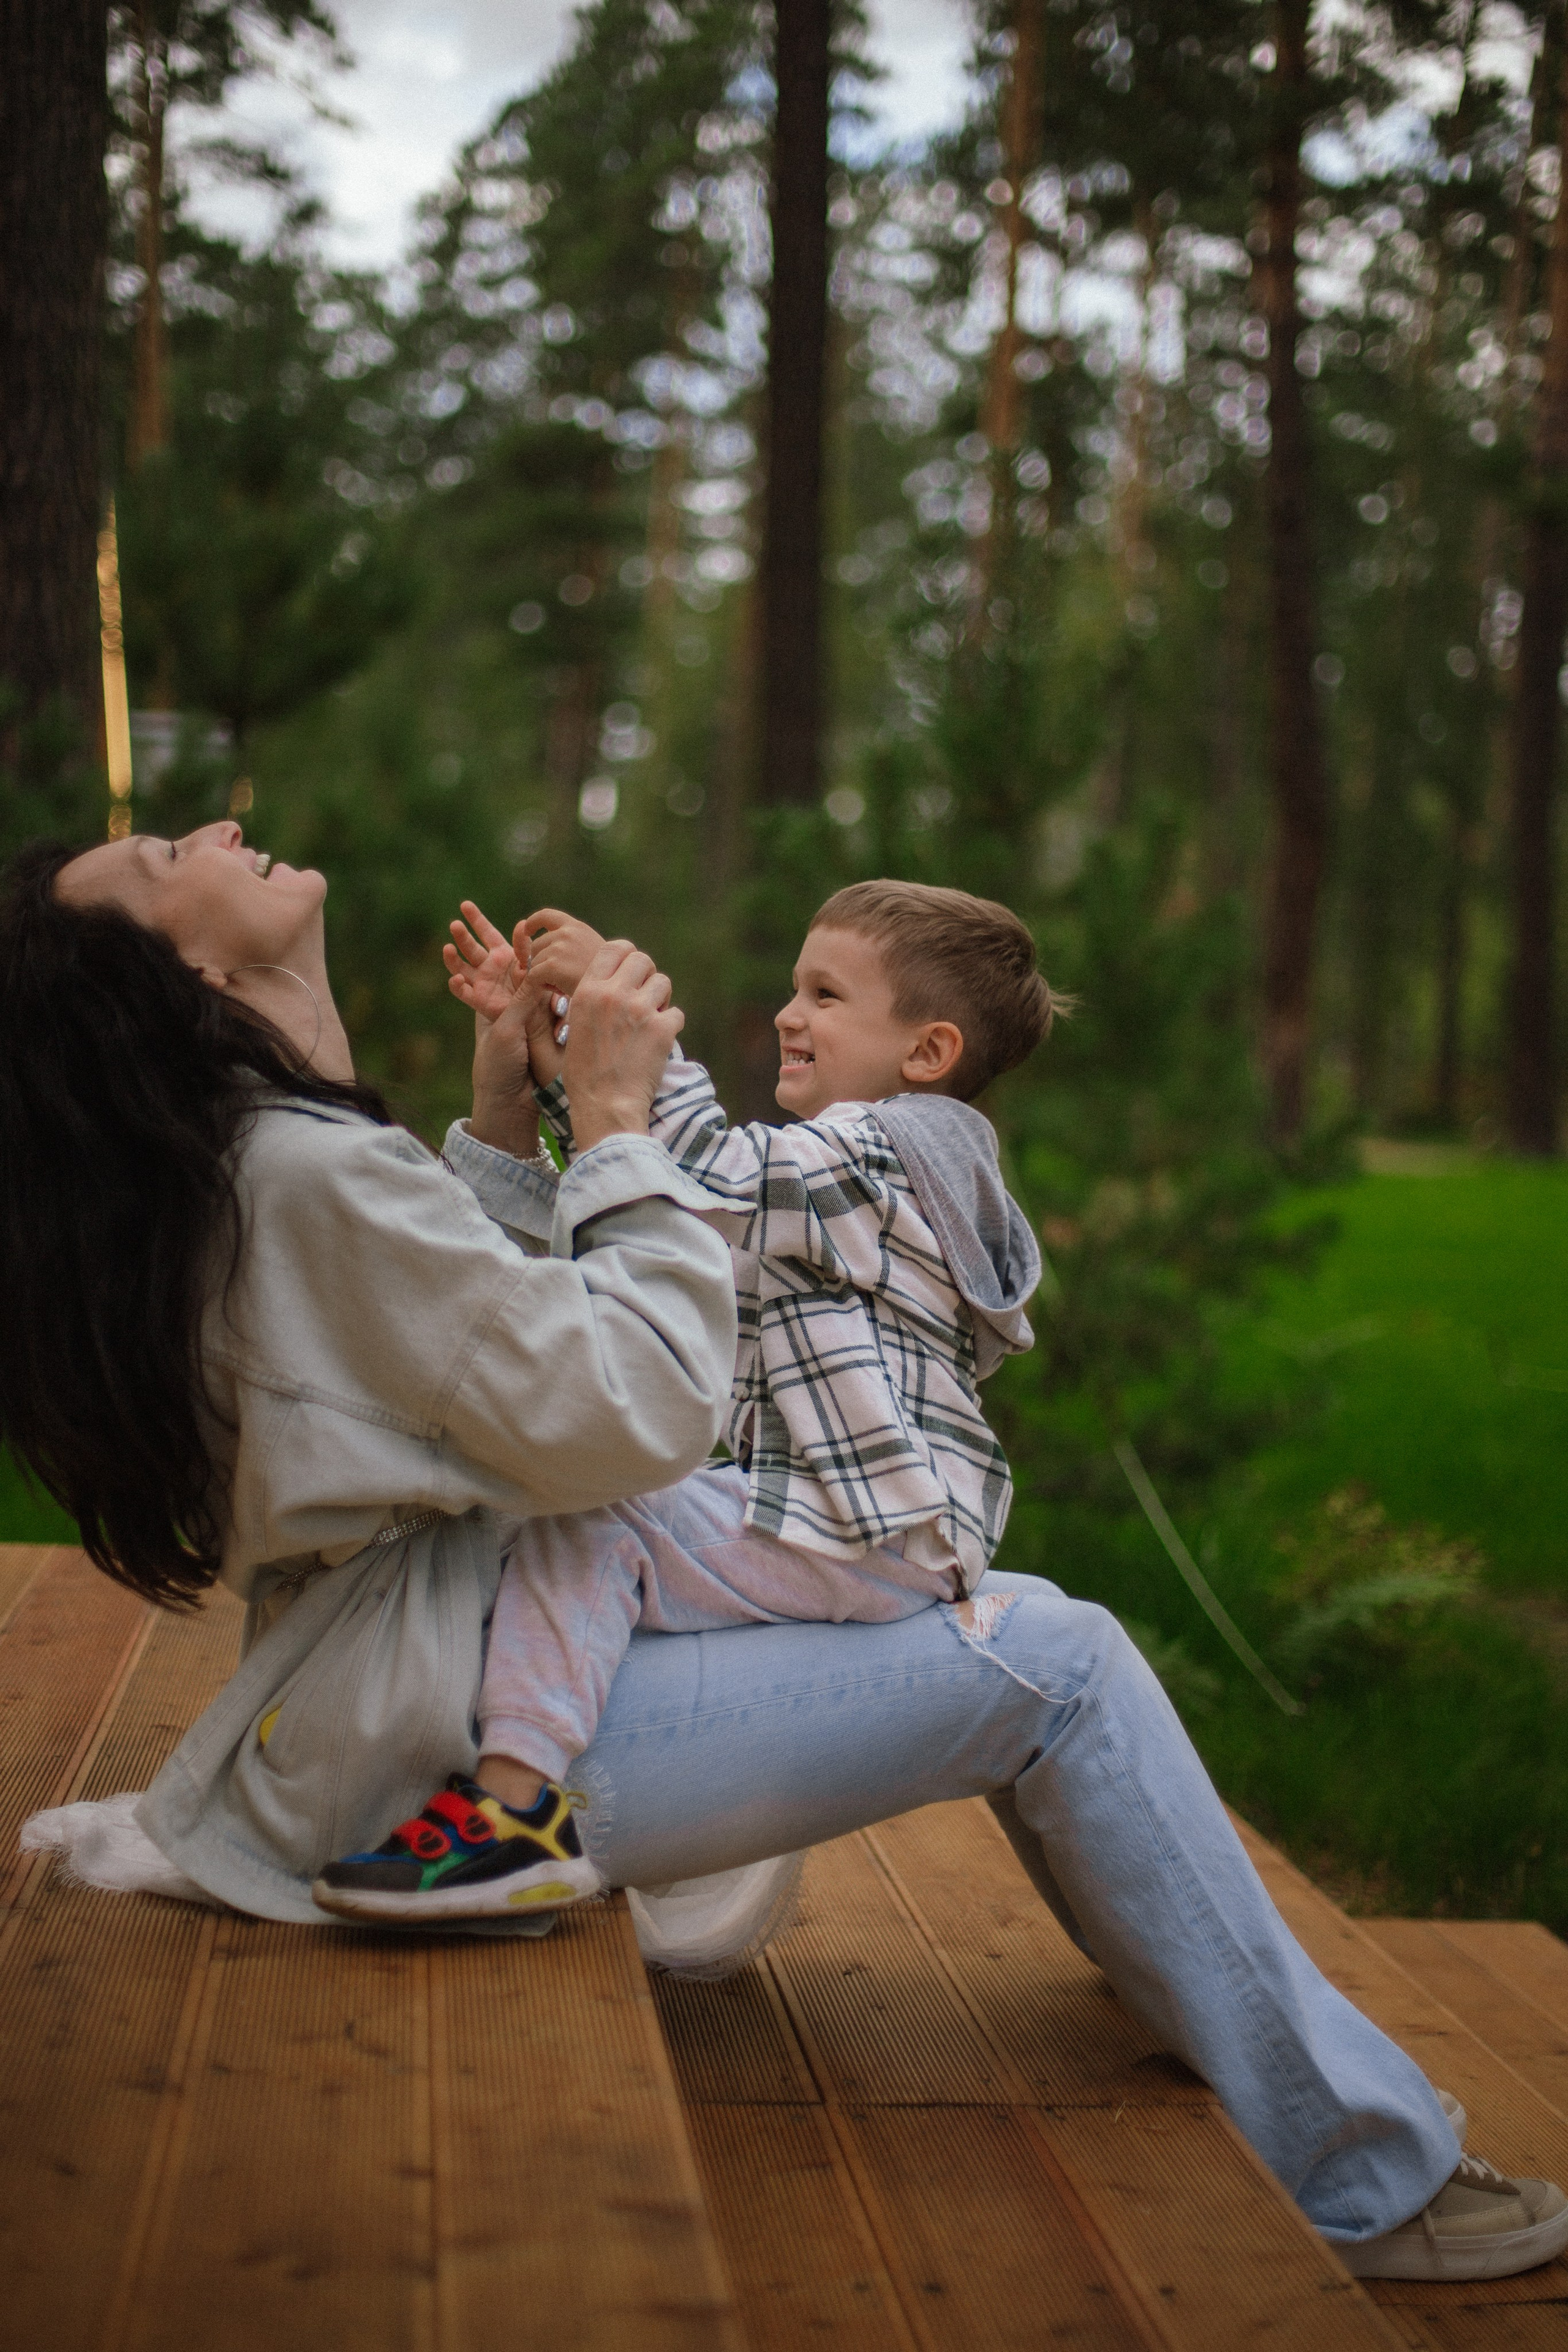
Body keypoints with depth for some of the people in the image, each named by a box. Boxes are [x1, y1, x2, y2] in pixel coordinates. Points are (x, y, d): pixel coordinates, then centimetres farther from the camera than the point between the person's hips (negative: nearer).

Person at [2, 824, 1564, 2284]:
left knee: (1023, 1617, 12)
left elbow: (490, 1302, 24)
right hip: (458, 1745, -10)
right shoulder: (302, 1174, -22)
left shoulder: (214, 1168, 10)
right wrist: (615, 1118, -12)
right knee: (1058, 1668, -11)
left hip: (443, 1698, 10)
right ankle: (1369, 2179, -1)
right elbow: (637, 1410, -22)